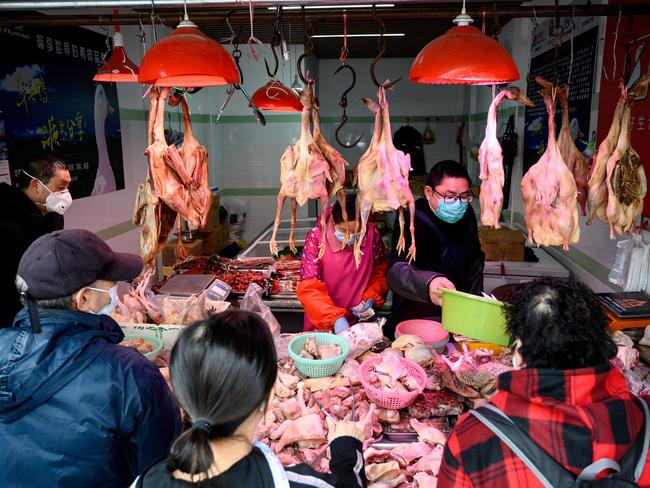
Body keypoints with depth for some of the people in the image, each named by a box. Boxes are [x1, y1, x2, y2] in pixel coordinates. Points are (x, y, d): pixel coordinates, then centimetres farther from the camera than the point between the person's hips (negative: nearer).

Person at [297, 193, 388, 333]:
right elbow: (309, 288, -15)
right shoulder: (316, 238, -12)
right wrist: (335, 319, -26)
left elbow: (381, 271, 11)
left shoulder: (371, 234, -5)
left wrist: (372, 298, -5)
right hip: (321, 326, -1)